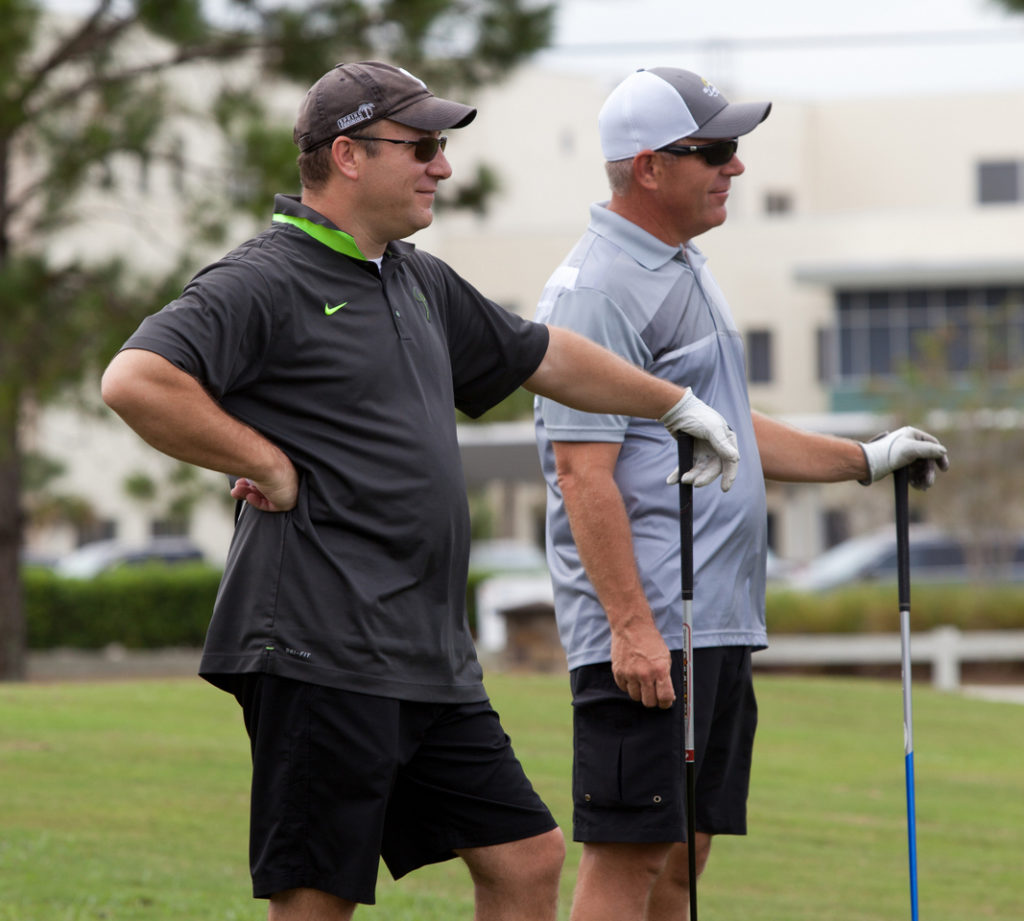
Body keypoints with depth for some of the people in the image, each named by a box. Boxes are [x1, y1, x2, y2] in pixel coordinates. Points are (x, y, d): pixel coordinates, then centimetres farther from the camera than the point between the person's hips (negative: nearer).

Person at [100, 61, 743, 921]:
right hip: (322, 654, -9)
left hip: (432, 658, 9)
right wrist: (270, 466, -17)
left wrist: (682, 406, 42)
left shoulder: (418, 281, 19)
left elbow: (544, 356, 34)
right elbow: (136, 381, -24)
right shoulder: (264, 284, -10)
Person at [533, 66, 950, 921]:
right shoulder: (598, 290, -14)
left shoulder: (683, 270, 18)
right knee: (628, 851, -10)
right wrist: (631, 626, -24)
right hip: (647, 631, -10)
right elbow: (582, 471, -19)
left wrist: (864, 459, 26)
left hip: (716, 619, 10)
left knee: (682, 852, 11)